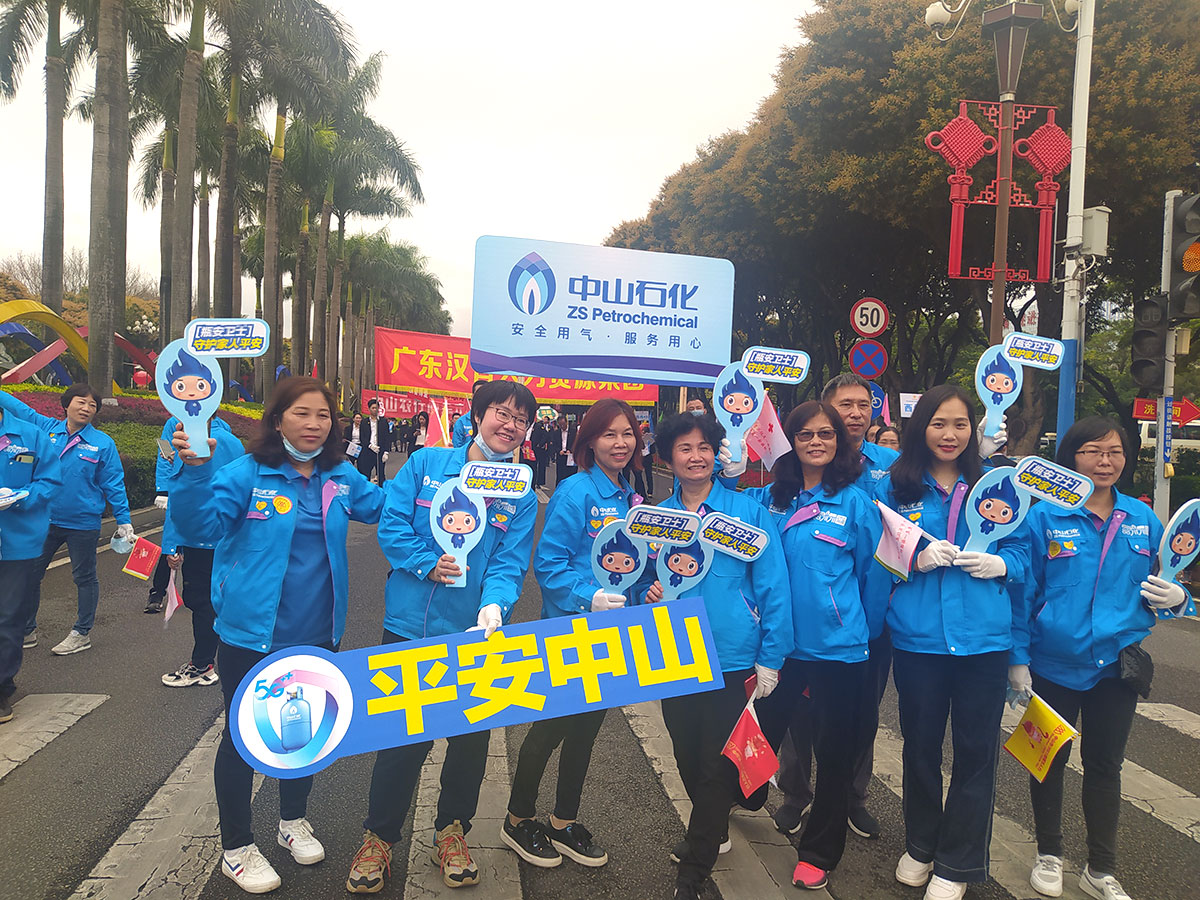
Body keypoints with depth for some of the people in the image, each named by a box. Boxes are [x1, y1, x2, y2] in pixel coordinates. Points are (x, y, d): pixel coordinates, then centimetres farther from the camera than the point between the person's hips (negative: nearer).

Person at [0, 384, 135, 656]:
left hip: (83, 524, -3)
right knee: (29, 574, 12)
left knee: (84, 577, 10)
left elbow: (114, 484, -4)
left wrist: (124, 521, -4)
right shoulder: (46, 428, 1)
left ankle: (82, 633, 24)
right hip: (45, 520, 4)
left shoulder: (102, 443, -6)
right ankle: (26, 631, 29)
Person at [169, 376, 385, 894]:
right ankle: (236, 847, 29)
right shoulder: (247, 474, -12)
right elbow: (201, 525, -19)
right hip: (252, 633, -4)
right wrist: (195, 472, -34)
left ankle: (293, 820, 43)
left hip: (317, 634, 5)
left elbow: (387, 507, 14)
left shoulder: (342, 479, 2)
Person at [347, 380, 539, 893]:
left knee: (470, 738, 13)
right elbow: (391, 525, -3)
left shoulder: (522, 497, 0)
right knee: (402, 737, 6)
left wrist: (493, 606, -26)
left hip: (474, 636, 1)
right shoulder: (426, 464, 0)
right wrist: (427, 563, -16)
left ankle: (452, 831, 37)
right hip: (408, 627, -1)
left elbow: (509, 565, -8)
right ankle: (379, 837, 29)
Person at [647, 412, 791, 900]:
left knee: (715, 763, 5)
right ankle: (713, 832, 44)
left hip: (731, 659, -3)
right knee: (688, 758, 17)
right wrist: (648, 594, -9)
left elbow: (772, 586, -6)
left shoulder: (748, 511, -6)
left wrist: (770, 658, -8)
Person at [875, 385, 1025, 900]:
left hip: (984, 640, 1)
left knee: (976, 752, 8)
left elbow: (1021, 549, 11)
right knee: (920, 745, 14)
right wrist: (916, 560, -15)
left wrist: (1001, 563, -10)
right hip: (917, 640, 0)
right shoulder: (895, 488, 1)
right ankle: (921, 845, 36)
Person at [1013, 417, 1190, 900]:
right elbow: (1023, 591, -6)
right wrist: (1017, 659, -9)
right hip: (1053, 665, -3)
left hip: (1117, 663, 3)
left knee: (1105, 765, 14)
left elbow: (1153, 588, 12)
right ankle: (1049, 854, 32)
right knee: (1050, 759, 12)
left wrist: (1174, 597, -11)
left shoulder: (1143, 520, 3)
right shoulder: (1044, 517, -8)